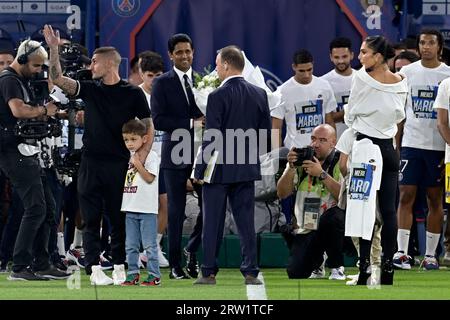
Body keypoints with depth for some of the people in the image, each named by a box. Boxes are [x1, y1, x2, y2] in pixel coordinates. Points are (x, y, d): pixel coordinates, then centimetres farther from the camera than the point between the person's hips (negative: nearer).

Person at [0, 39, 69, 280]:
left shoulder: (21, 81, 21)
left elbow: (28, 114, 26)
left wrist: (53, 113, 8)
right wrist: (44, 110, -12)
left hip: (26, 152, 11)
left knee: (47, 206, 12)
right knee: (36, 207, -15)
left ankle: (40, 265, 15)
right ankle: (19, 267, -14)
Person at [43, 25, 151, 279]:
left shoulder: (133, 94, 0)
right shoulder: (91, 89, 9)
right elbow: (58, 79, 1)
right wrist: (54, 48, -8)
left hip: (119, 163, -3)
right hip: (91, 163, 3)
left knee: (120, 218, 2)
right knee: (90, 218, -1)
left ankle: (120, 266, 8)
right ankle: (92, 266, -1)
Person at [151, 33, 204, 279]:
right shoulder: (162, 83, -2)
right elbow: (158, 120, -11)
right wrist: (191, 123, -17)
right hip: (176, 155, -3)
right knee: (176, 211, 3)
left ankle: (192, 249, 19)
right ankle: (175, 264, 11)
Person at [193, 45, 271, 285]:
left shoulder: (217, 97, -14)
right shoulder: (259, 94, 3)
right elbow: (266, 132, 7)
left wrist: (200, 170, -9)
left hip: (220, 169, -5)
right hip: (247, 169, 5)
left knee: (213, 223, 3)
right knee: (246, 221, 7)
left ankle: (209, 272, 6)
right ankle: (250, 272, 4)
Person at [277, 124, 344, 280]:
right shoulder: (300, 159, 6)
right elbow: (282, 194, -1)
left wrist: (322, 174, -27)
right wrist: (291, 168, -14)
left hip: (331, 226, -3)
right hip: (305, 230, 3)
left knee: (333, 215, -39)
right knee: (295, 273, -16)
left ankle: (337, 268, -15)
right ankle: (316, 265, 23)